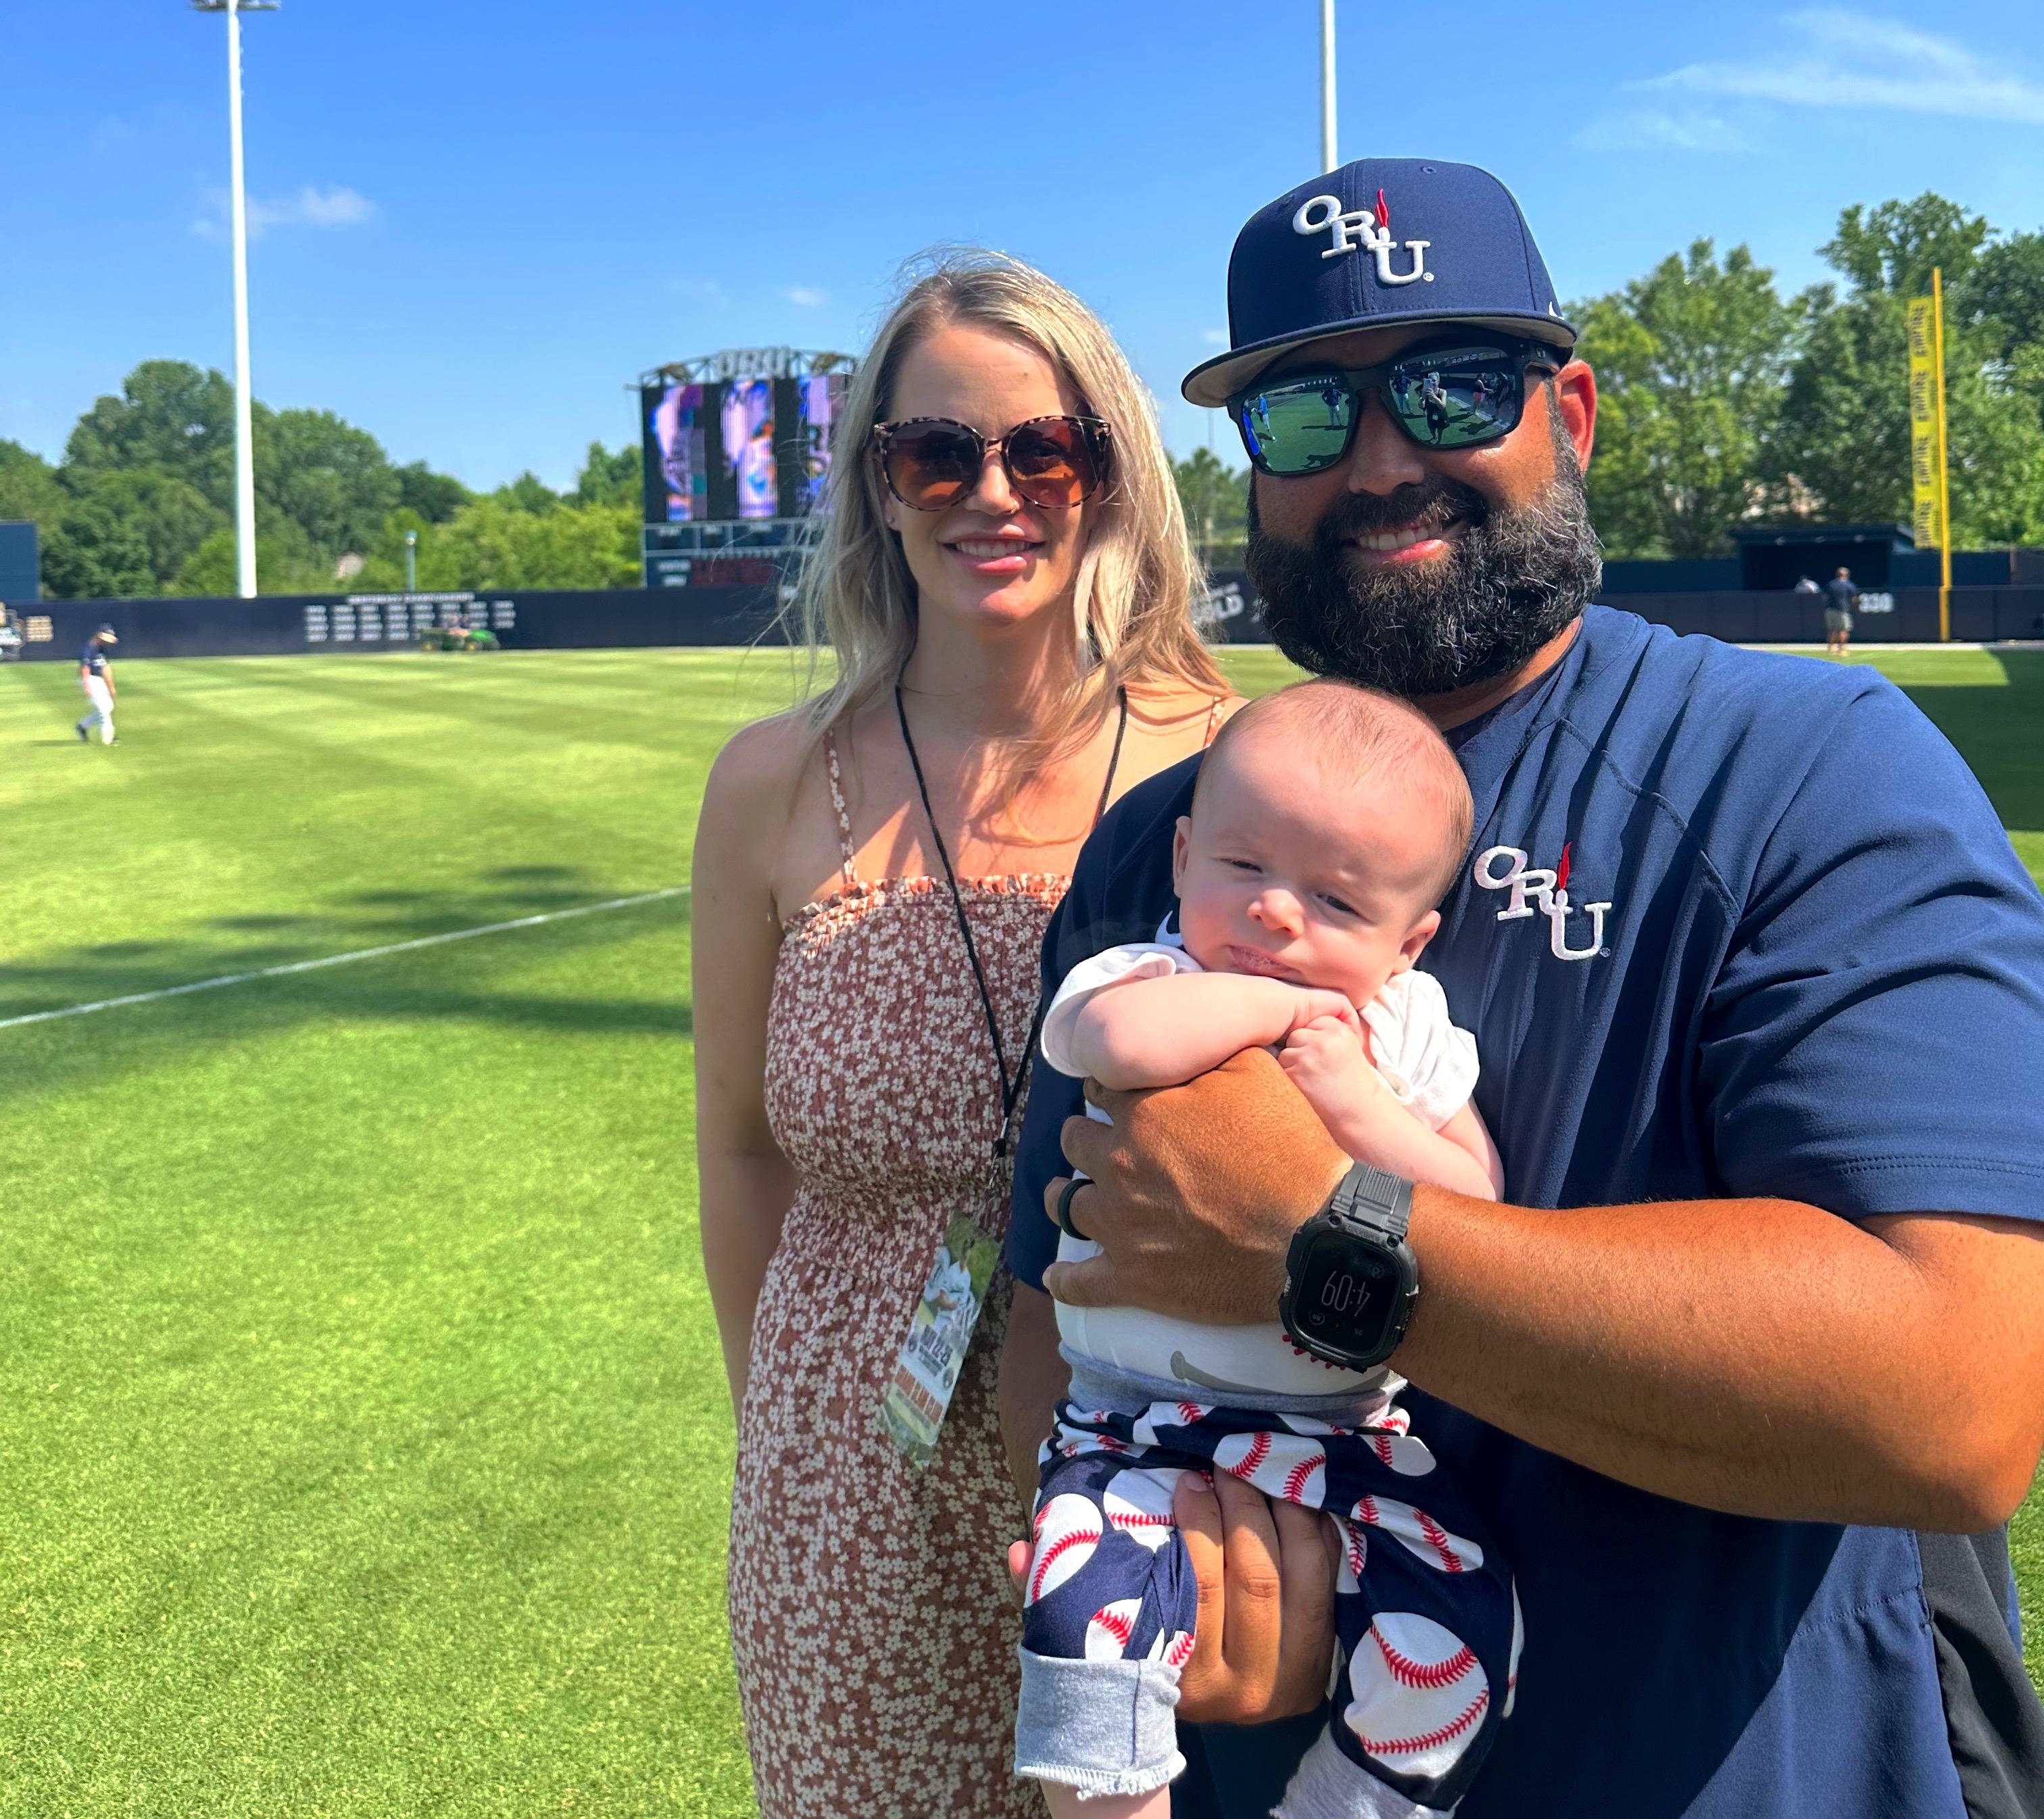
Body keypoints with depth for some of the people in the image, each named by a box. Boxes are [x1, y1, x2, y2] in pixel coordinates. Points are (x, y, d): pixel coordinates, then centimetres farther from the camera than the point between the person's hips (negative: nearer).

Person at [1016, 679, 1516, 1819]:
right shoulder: (1150, 985, -6)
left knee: (1457, 1621, -16)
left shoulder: (1408, 1030, 4)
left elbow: (1479, 1209, -2)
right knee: (1089, 1614, -28)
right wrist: (1277, 1002, -18)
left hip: (1347, 1432, 3)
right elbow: (1121, 1038, -32)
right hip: (1137, 1425, -2)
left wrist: (1364, 1112, -15)